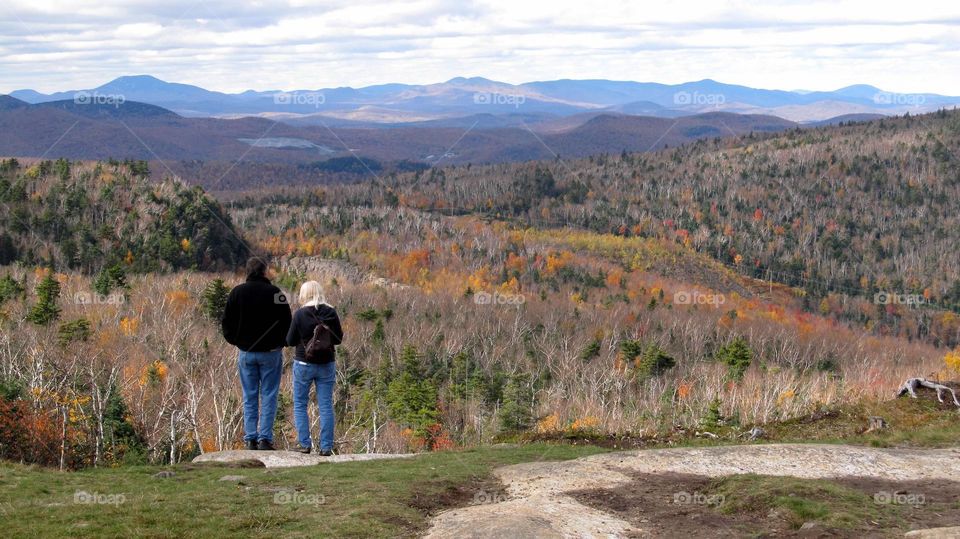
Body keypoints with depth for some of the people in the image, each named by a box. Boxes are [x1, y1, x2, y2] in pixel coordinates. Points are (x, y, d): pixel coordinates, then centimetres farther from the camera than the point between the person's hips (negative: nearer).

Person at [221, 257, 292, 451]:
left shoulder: (236, 292, 0)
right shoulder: (274, 293, -8)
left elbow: (227, 323, 3)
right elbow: (287, 323, -6)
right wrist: (279, 343, 9)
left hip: (245, 353, 3)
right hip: (270, 352, -2)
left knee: (249, 397, 9)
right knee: (268, 396, 2)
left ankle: (250, 439, 6)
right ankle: (265, 438, -3)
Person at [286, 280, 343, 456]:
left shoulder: (300, 314, -12)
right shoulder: (331, 313, -4)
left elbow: (290, 341, -6)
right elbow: (338, 338, 3)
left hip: (304, 364, -2)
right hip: (327, 364, 2)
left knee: (300, 405, 10)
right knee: (326, 406, 6)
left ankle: (305, 444, 5)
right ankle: (326, 447, 4)